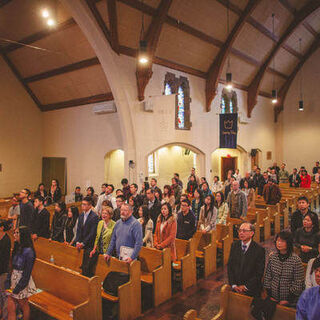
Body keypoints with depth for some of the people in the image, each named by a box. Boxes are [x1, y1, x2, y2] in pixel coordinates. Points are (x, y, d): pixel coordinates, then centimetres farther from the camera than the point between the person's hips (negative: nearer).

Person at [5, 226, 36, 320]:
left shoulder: (28, 251, -19)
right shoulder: (16, 249, 6)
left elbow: (26, 274, -18)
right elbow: (12, 267, 6)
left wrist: (16, 289, -13)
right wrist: (8, 284, -2)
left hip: (23, 283, -7)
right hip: (13, 280, 7)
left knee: (24, 306, 12)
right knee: (10, 309, 7)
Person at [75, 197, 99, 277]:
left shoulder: (94, 217, -12)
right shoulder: (81, 215, 11)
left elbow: (92, 233, -14)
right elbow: (79, 230, 13)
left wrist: (83, 243, -10)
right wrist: (77, 242, 1)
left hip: (89, 246, -6)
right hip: (81, 246, 6)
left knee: (88, 267, -5)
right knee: (82, 267, 8)